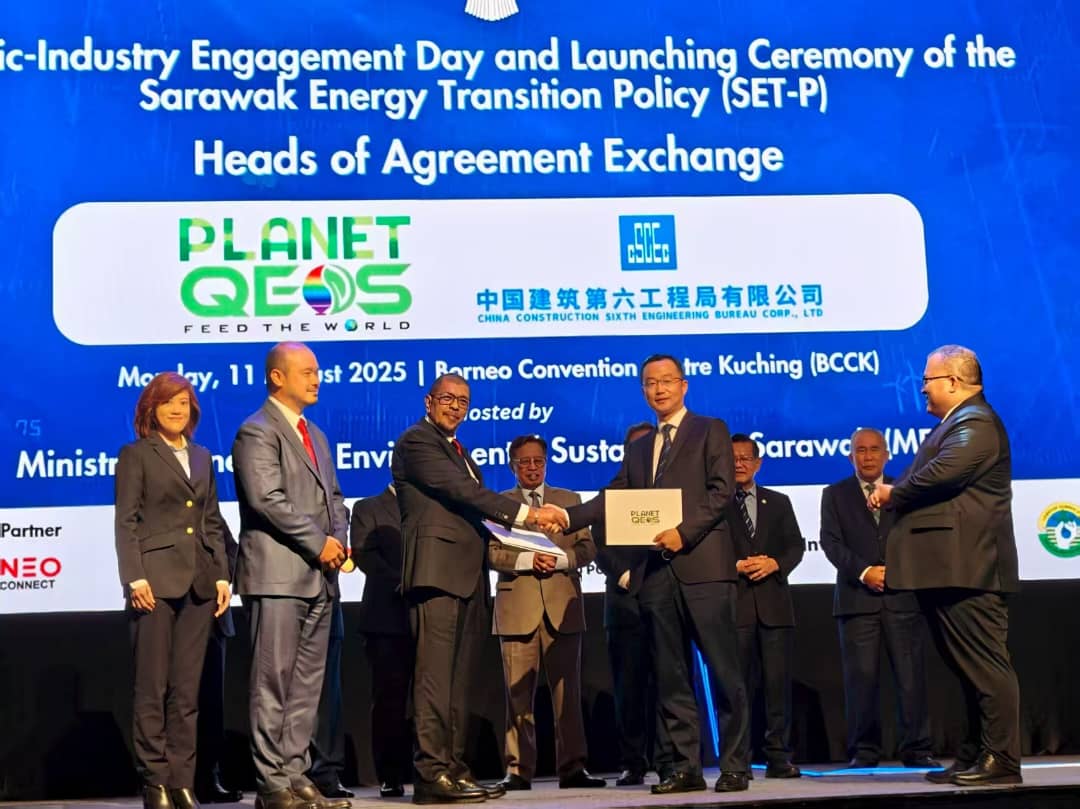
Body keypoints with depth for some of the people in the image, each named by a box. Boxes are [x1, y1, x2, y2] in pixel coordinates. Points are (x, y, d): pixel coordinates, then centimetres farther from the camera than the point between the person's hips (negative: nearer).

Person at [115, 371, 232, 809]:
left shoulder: (202, 457, 18)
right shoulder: (135, 455, 2)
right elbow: (126, 523, -4)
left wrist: (222, 575, 8)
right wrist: (134, 578, -14)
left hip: (198, 583, 5)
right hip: (156, 580, -5)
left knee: (187, 689, 5)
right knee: (152, 688, -3)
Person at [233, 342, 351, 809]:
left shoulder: (315, 436, 21)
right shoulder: (256, 433, -7)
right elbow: (267, 500, -17)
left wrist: (338, 537, 3)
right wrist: (318, 543, -14)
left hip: (319, 576, 9)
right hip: (278, 574, -8)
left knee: (307, 683, 9)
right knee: (273, 682, -5)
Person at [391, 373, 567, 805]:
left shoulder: (458, 451, 26)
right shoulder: (416, 441, -3)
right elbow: (459, 489, -13)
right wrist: (526, 513, -16)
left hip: (466, 575, 9)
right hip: (437, 570, -9)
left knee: (458, 678, 7)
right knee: (435, 673, -13)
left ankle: (453, 767, 10)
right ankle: (432, 772, -15)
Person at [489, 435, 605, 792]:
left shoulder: (570, 500, 15)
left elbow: (587, 548, 7)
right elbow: (492, 553, 0)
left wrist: (560, 559, -10)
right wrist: (527, 559, -14)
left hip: (563, 607, 2)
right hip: (517, 609, -1)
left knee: (568, 693, 1)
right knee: (518, 695, -2)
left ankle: (572, 768, 4)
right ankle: (518, 769, 2)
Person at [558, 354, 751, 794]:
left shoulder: (710, 430, 7)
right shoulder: (639, 449, 22)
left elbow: (722, 490, -5)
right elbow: (612, 501, 13)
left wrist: (684, 531, -17)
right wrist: (567, 517, -3)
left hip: (702, 565, -5)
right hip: (656, 572, 5)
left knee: (723, 671, -5)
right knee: (671, 676, 6)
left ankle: (735, 766, 0)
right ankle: (685, 767, 10)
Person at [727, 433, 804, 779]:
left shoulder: (779, 502, 17)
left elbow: (796, 546, 12)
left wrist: (775, 563, -7)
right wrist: (734, 566, -13)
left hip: (774, 602, 3)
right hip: (733, 604, -2)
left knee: (778, 682, 0)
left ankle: (778, 756, 3)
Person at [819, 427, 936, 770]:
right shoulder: (835, 495, 12)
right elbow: (831, 542, 1)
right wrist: (864, 571, -12)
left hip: (903, 596, 1)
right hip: (857, 598, -1)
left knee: (911, 675, -2)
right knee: (861, 677, -3)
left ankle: (916, 749, 4)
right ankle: (864, 751, 3)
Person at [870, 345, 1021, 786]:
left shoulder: (974, 423, -12)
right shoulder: (959, 422, 23)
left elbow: (942, 472, -26)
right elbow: (932, 475, 20)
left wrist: (894, 493, -10)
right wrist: (895, 495, 1)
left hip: (966, 568, -11)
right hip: (950, 569, 11)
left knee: (985, 666, -8)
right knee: (971, 667, 13)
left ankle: (1001, 761, -6)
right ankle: (976, 757, 19)